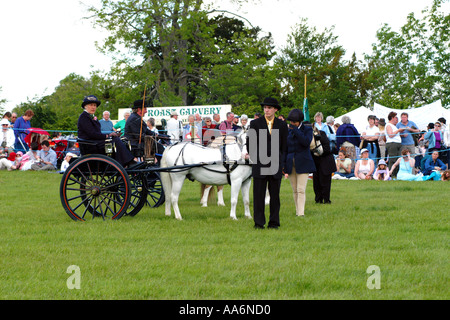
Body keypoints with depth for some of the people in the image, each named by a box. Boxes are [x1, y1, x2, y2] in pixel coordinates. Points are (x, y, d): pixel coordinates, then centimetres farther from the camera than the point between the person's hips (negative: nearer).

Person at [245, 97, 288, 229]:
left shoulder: (282, 125, 8)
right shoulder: (255, 123, 3)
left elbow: (284, 146, 11)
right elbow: (250, 141, 12)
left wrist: (282, 162, 6)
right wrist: (252, 155, 13)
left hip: (276, 164, 1)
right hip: (260, 164, -1)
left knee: (275, 194, 4)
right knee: (258, 194, -2)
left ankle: (274, 222, 10)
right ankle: (259, 222, 2)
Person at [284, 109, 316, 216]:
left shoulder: (307, 129, 1)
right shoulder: (288, 130, 10)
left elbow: (306, 142, -18)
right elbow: (284, 148, 14)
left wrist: (295, 130, -17)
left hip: (302, 163, -4)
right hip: (290, 163, 4)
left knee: (301, 190, -12)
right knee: (295, 190, 6)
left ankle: (301, 213, -15)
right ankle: (297, 211, 13)